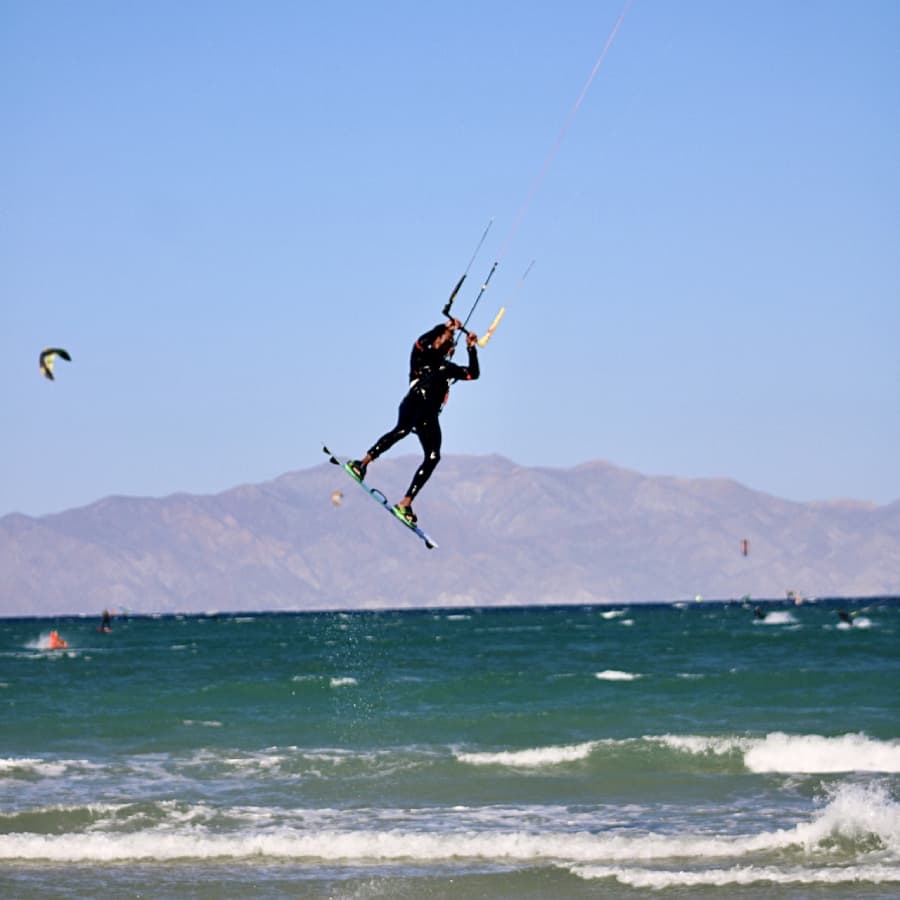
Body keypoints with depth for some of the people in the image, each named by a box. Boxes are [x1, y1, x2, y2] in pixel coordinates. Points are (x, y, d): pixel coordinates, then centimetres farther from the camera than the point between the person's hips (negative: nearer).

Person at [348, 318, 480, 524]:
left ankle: (406, 503, -11)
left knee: (433, 457, -11)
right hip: (414, 403, -5)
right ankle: (364, 462, -36)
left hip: (429, 416, 5)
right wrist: (445, 327, -8)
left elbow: (474, 373, 23)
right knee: (403, 430, -36)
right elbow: (421, 342, -6)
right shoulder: (422, 356, 17)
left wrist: (472, 349, 14)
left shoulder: (447, 368, 31)